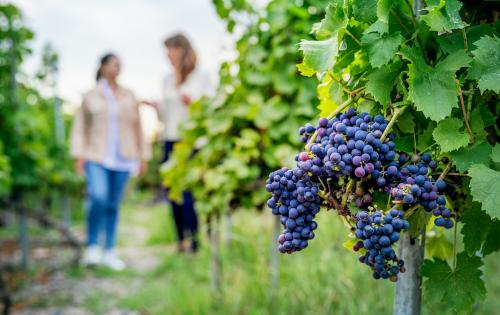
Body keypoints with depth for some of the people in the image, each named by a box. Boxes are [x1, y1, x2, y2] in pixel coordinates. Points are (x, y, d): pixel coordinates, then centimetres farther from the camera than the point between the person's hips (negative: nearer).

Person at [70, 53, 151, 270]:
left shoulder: (129, 97, 11)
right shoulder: (91, 97, 6)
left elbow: (137, 128, 13)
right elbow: (80, 128, 7)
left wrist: (143, 157, 10)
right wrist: (79, 155, -3)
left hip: (122, 159, 2)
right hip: (97, 157, -2)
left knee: (113, 204, 3)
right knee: (98, 197, -22)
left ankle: (109, 252, 12)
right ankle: (92, 247, -9)